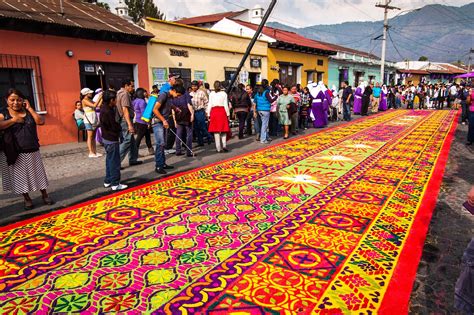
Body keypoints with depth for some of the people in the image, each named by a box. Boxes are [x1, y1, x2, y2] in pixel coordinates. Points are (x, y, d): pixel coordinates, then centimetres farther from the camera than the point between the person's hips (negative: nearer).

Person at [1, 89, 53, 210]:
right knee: (20, 177, 8)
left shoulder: (28, 112, 5)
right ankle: (27, 199, 22)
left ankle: (45, 195, 23)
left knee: (38, 174, 11)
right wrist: (15, 119, -16)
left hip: (32, 151, 2)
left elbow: (41, 122, -10)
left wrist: (29, 108, -9)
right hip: (16, 153, -1)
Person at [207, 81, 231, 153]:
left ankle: (218, 148, 5)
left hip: (214, 112, 1)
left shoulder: (211, 94, 3)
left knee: (216, 131, 5)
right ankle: (224, 145, -3)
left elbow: (210, 104, 2)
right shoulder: (224, 93, 1)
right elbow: (226, 105, -1)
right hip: (222, 111, -1)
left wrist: (208, 114, 7)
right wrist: (228, 114, 6)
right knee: (223, 129, 10)